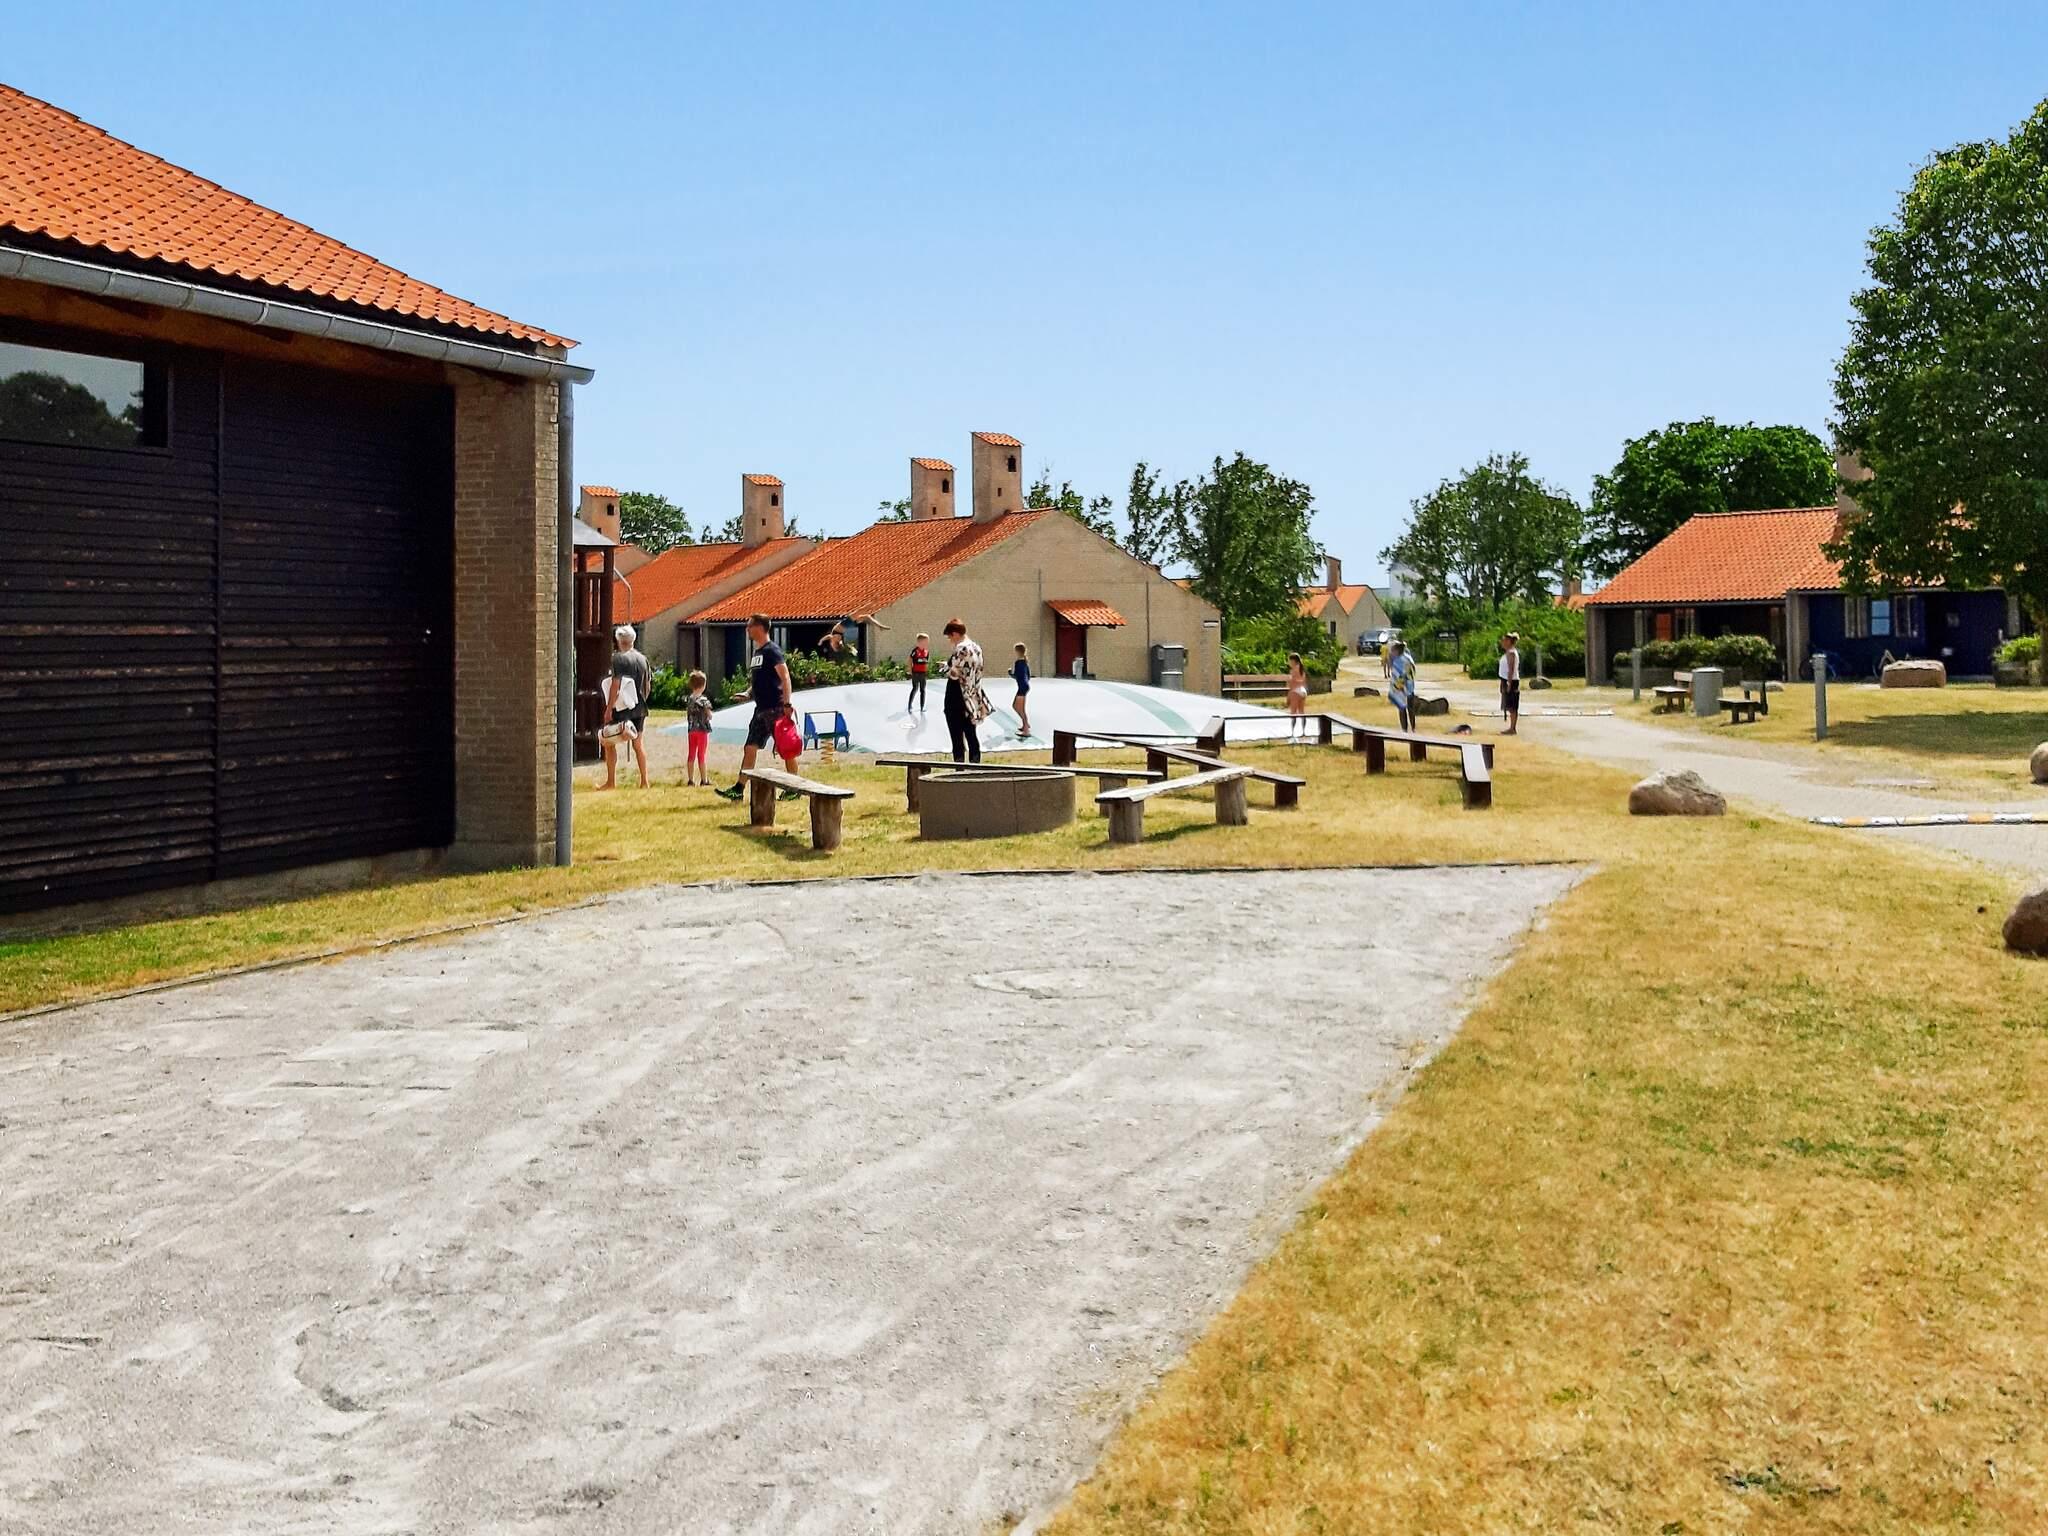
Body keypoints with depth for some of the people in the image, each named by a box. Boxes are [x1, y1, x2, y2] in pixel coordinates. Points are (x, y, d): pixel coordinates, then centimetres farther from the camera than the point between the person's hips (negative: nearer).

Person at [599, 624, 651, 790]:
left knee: (608, 742, 5)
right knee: (638, 743, 12)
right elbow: (648, 685, 12)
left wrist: (608, 709, -15)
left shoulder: (618, 659, -12)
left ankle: (611, 782, 4)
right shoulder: (642, 659, 8)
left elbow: (615, 686, -18)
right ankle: (644, 781, 10)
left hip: (621, 708, -6)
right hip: (639, 708, 6)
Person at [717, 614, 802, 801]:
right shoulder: (757, 652, 16)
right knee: (750, 748, 6)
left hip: (775, 708, -9)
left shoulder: (772, 650, -11)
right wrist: (748, 693, 8)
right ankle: (739, 788, 6)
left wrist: (787, 704, -25)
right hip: (761, 709, 9)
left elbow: (785, 677, -19)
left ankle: (793, 789, 8)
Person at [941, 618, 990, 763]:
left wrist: (947, 667, 0)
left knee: (957, 739, -2)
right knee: (971, 736, 13)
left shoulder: (961, 649, -18)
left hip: (957, 698, -8)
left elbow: (953, 674, -19)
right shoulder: (976, 648, 8)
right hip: (972, 699, 8)